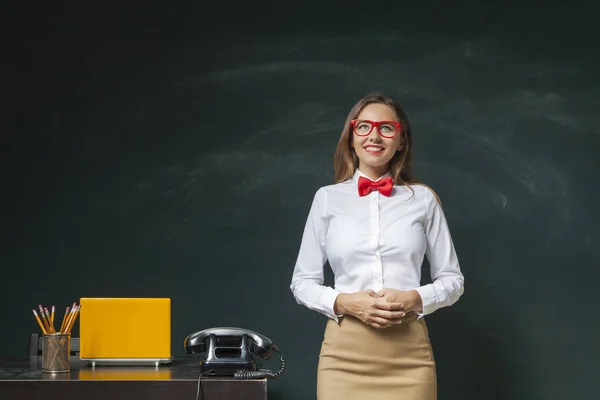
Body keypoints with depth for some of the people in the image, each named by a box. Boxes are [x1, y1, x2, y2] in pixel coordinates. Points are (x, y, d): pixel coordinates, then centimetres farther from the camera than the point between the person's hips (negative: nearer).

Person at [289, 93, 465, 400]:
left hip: (408, 353, 0)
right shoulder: (327, 198, 3)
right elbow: (303, 282, 7)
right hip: (345, 353, 0)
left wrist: (414, 299, -10)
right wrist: (344, 302, -10)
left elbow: (452, 279, 8)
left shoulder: (423, 199, 3)